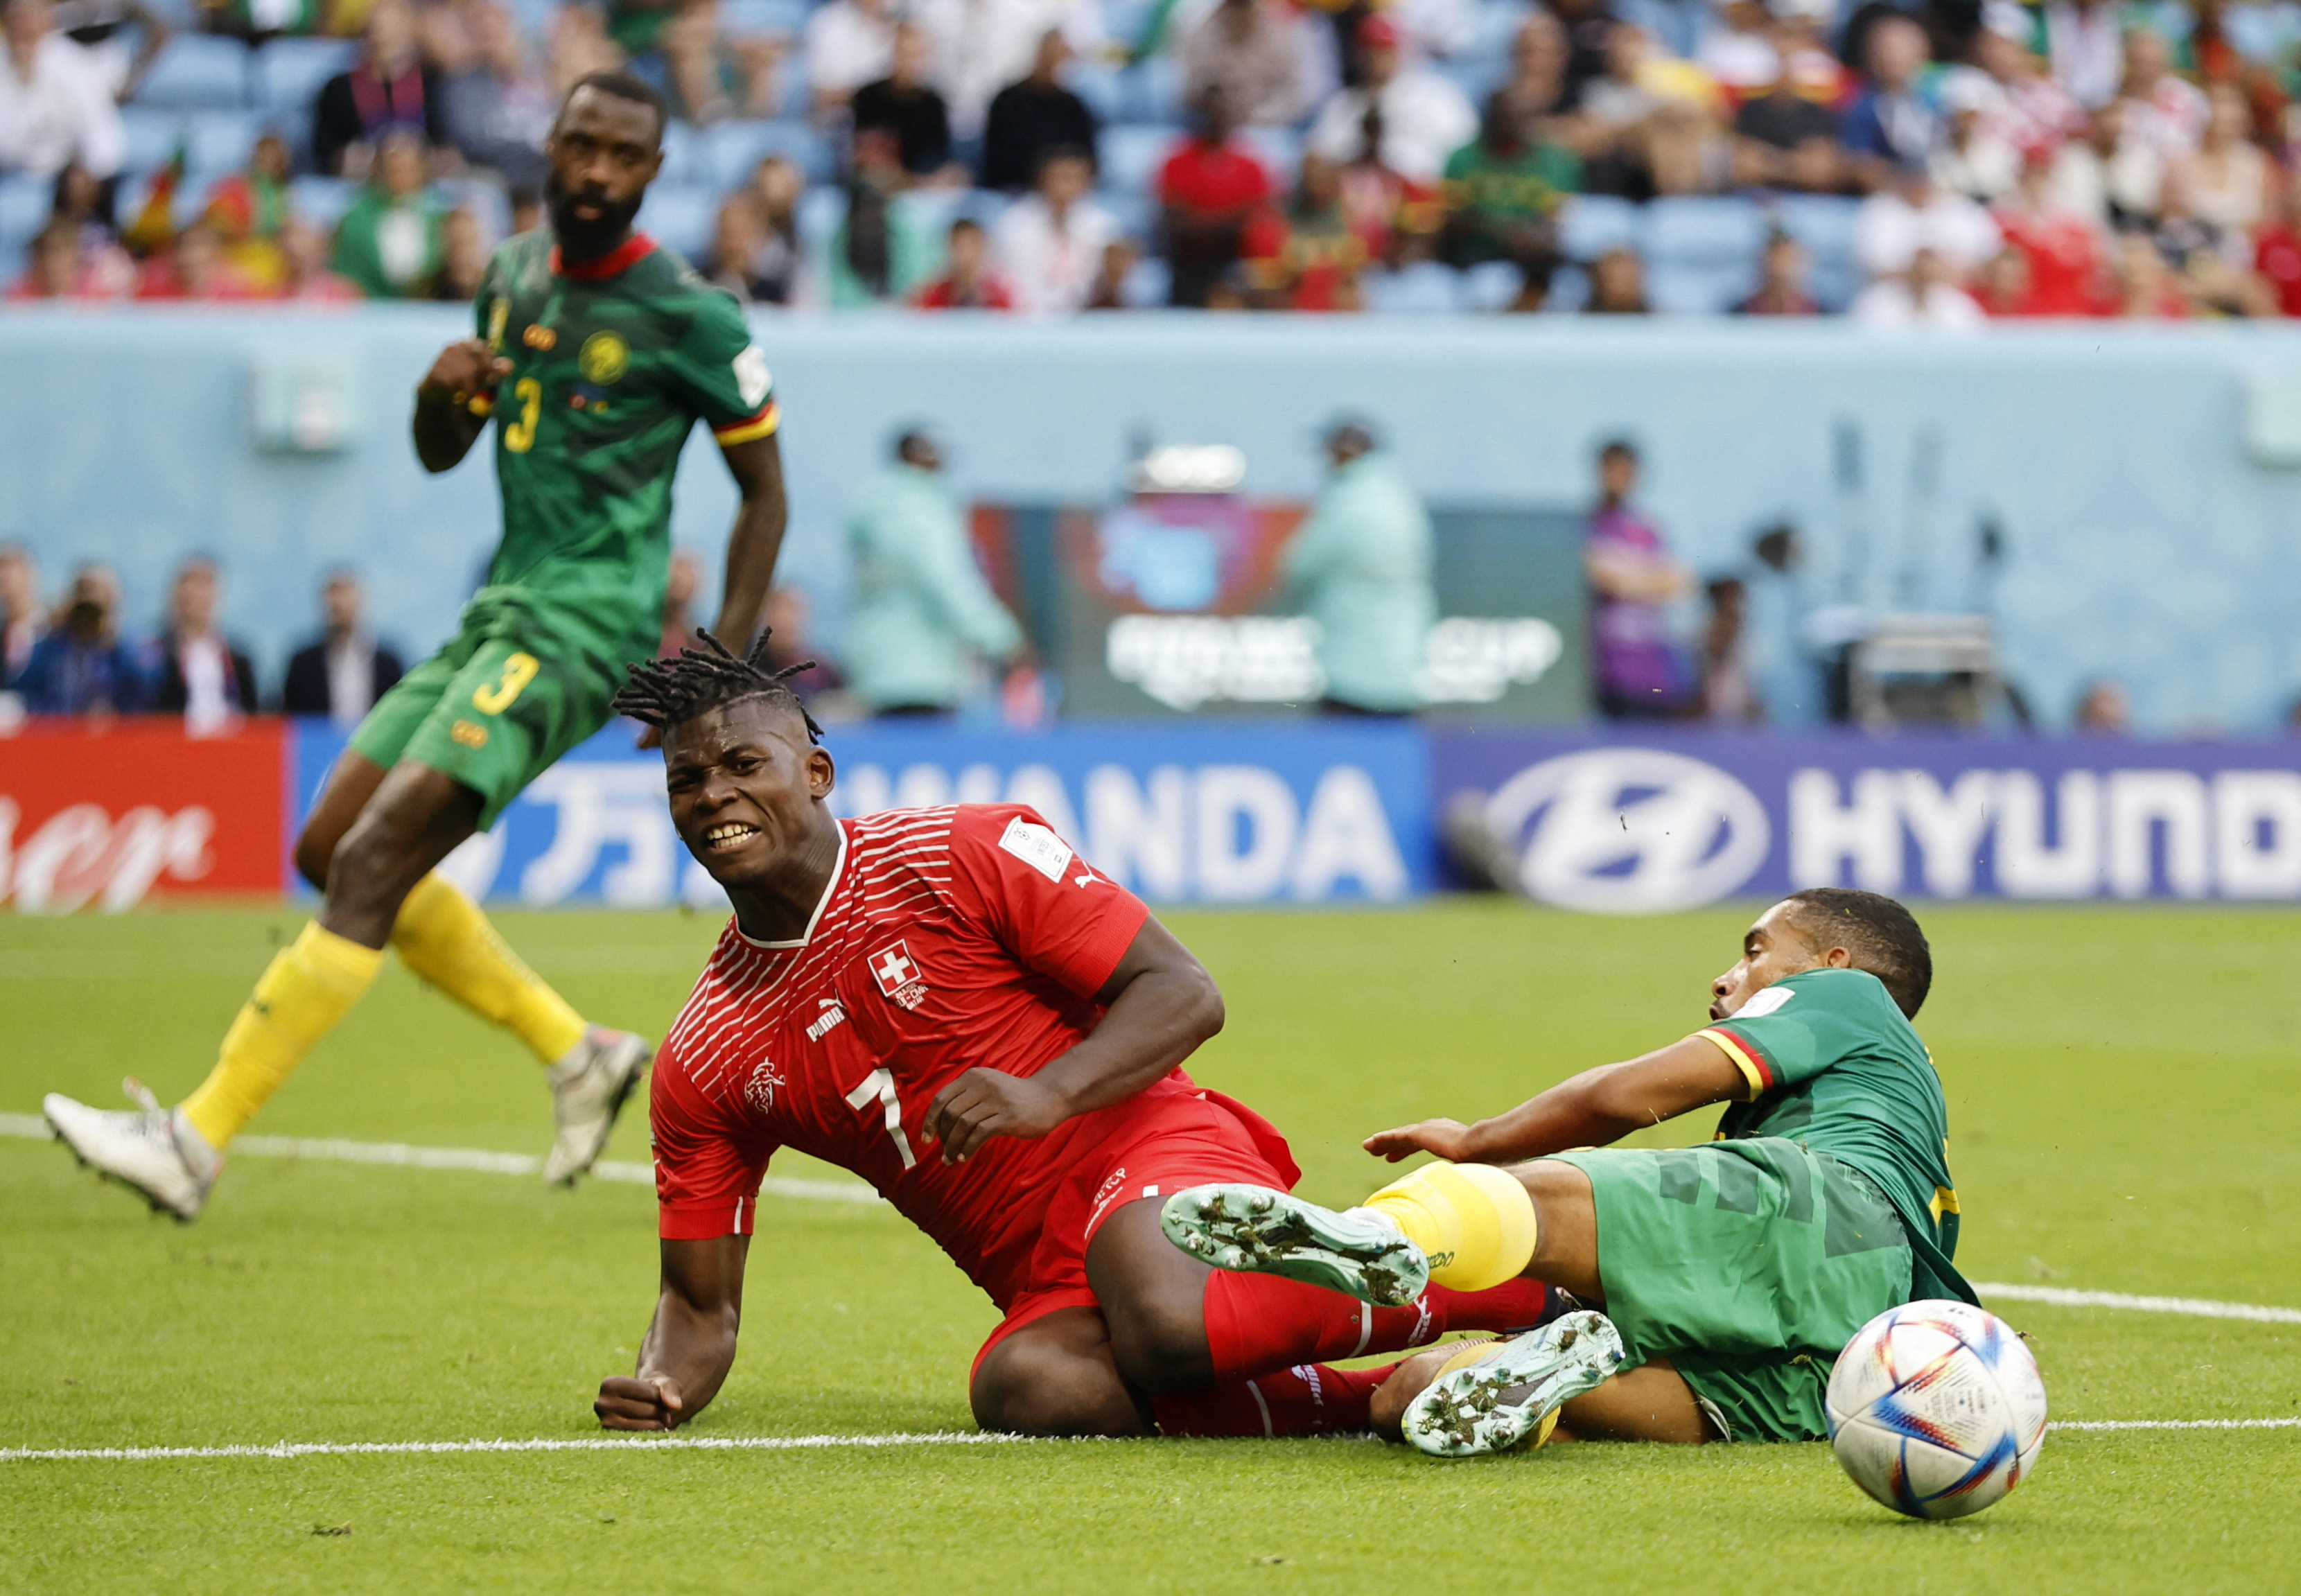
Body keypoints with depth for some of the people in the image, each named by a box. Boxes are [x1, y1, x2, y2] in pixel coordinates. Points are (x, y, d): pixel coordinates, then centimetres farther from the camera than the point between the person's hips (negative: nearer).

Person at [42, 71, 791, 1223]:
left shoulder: (689, 315, -8)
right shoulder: (514, 274, 12)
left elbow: (764, 488, 0)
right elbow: (441, 454, 21)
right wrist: (441, 390, -4)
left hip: (583, 627, -9)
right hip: (501, 611, 9)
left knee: (374, 860, -18)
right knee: (329, 850, 6)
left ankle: (197, 1141, -21)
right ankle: (575, 1054, 17)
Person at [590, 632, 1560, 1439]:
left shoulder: (965, 854, -3)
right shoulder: (703, 1064, 7)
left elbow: (1186, 995, -6)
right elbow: (701, 1305, 10)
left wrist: (1045, 1095, -23)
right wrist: (662, 1387, -13)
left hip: (1146, 1151, -3)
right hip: (1043, 1281, 3)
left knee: (1166, 1325, -40)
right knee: (1027, 1389, -36)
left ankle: (1506, 1283, -18)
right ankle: (1383, 1398, -22)